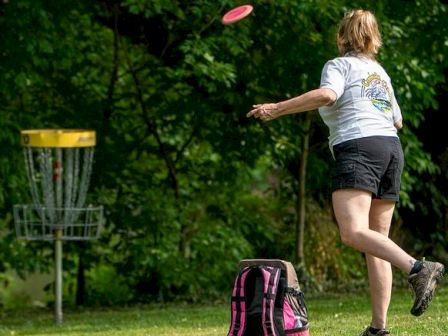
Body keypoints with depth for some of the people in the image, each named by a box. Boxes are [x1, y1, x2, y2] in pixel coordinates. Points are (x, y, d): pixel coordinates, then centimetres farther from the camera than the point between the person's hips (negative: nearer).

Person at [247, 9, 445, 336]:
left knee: (353, 232, -23)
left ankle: (417, 268, -42)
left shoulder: (340, 65, 4)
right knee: (377, 241, 6)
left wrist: (277, 109, -14)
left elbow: (326, 94, -17)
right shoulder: (381, 72, 25)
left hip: (357, 147, -8)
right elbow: (397, 121, 31)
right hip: (392, 149, 8)